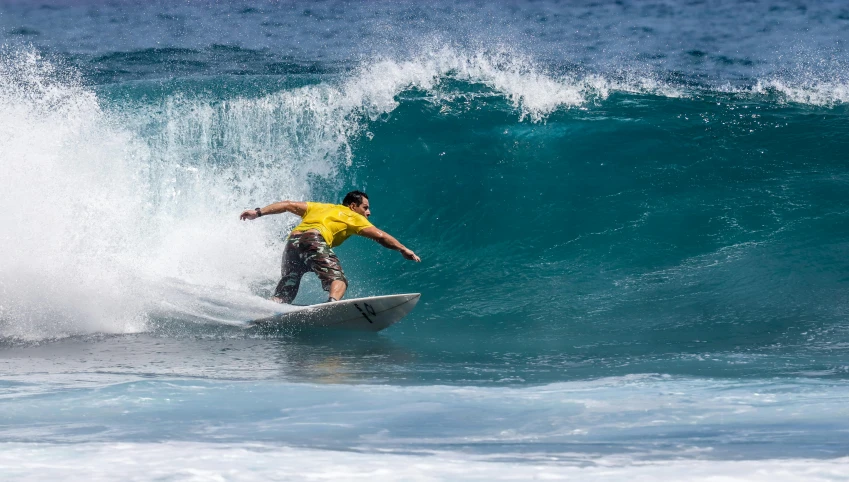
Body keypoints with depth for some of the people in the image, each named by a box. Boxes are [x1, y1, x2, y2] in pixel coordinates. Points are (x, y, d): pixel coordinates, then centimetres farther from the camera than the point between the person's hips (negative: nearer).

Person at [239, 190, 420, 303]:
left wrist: (259, 212, 29)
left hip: (293, 241, 6)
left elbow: (289, 205, 30)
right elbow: (380, 236, 11)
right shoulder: (353, 217, 20)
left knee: (285, 291, 10)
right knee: (338, 279, -14)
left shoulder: (319, 207, 36)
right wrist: (403, 249, 14)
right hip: (314, 240, -6)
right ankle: (332, 303, -44)